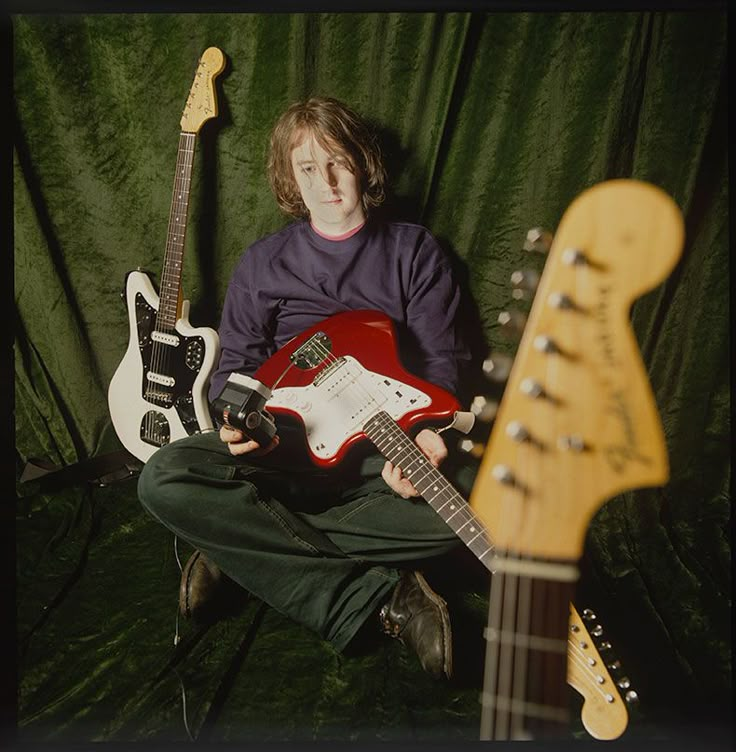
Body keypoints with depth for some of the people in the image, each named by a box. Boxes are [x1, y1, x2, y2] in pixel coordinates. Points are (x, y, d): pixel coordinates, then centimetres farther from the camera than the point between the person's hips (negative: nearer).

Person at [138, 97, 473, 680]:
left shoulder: (413, 251, 7)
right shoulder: (264, 264, 10)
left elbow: (441, 362, 2)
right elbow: (235, 364, 10)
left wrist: (425, 434, -18)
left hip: (382, 449, 0)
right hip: (287, 446, 1)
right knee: (165, 479, -26)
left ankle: (249, 547, -18)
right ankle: (384, 597, -24)